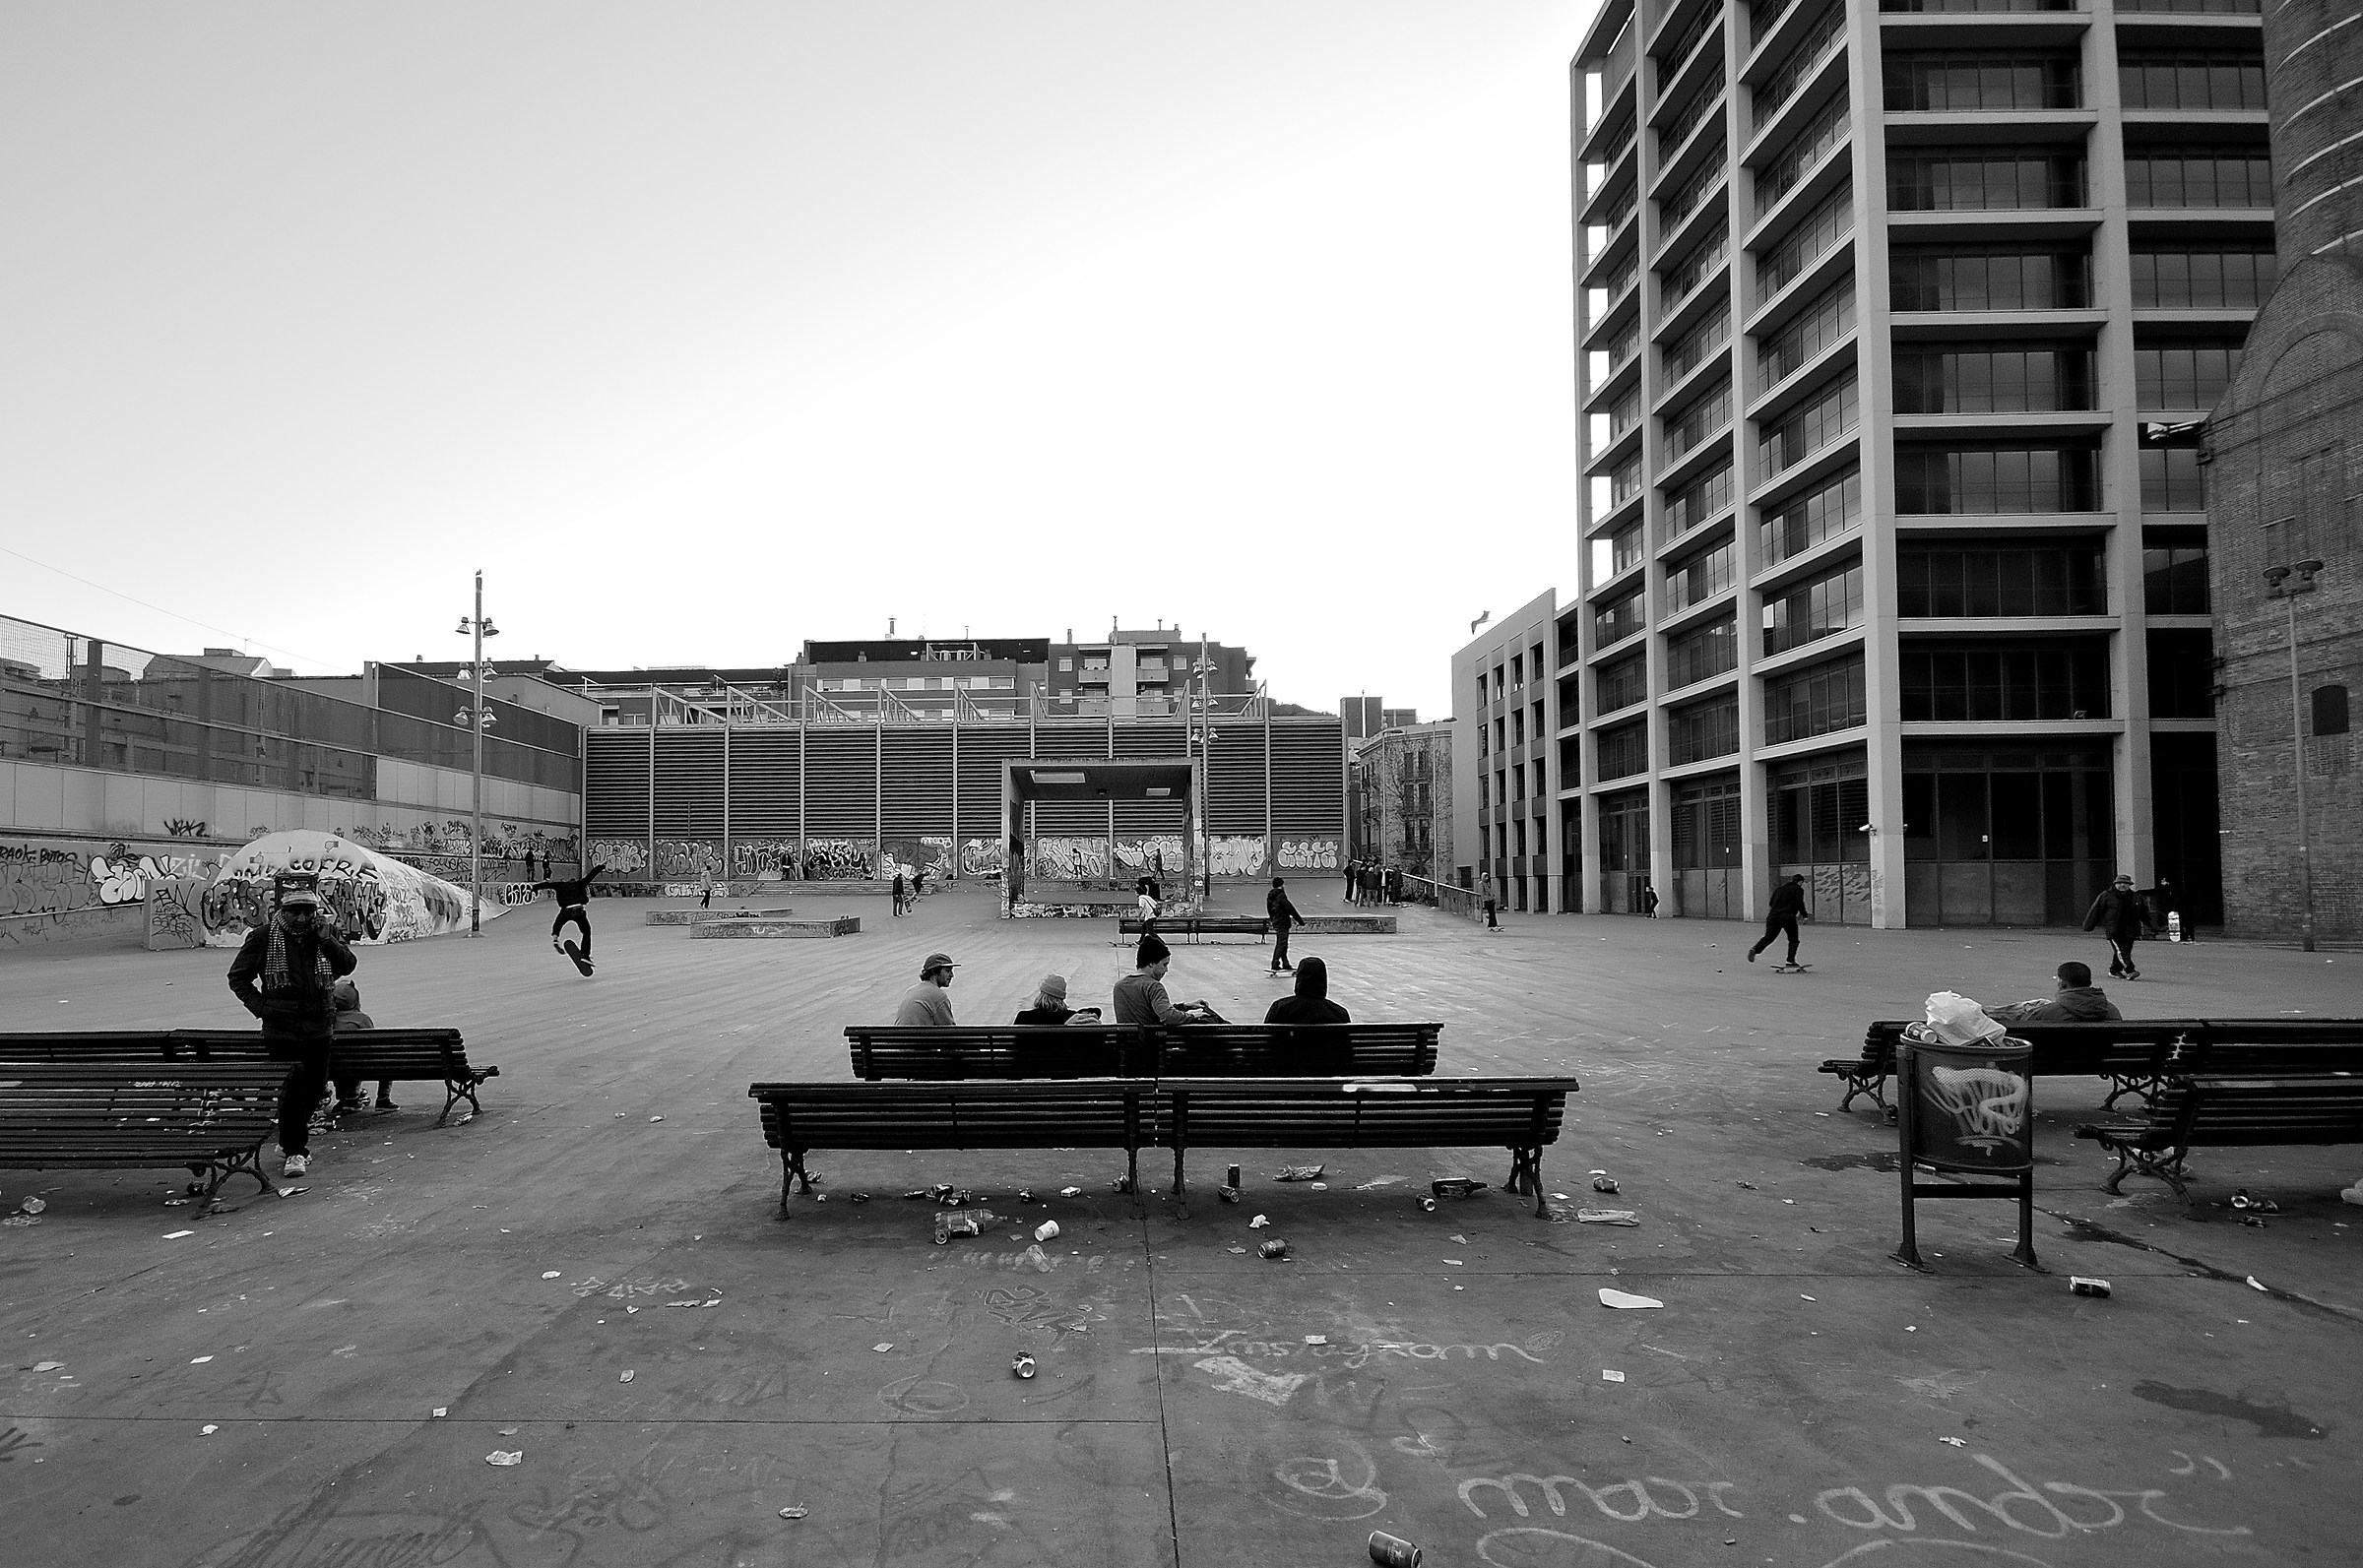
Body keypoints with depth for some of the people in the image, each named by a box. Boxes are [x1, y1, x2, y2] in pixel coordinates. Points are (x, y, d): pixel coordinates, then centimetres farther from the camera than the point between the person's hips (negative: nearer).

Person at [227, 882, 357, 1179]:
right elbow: (238, 977, 6)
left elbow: (347, 966, -6)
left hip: (318, 1026, 4)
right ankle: (294, 1152, -4)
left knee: (315, 1087, 12)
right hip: (281, 1028, -3)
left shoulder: (326, 932, 4)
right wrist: (260, 1006, -5)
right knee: (293, 1086, -12)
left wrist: (326, 940, -18)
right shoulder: (264, 937, -2)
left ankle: (290, 1141, 33)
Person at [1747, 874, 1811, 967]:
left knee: (1768, 937, 1)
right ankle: (1790, 961, -1)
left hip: (1773, 916, 4)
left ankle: (1755, 949, -25)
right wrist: (1805, 915, 6)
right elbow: (1799, 904, -5)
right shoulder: (1798, 889, 8)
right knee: (1793, 940, 10)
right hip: (1787, 917, -4)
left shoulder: (1779, 889, 25)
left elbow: (1771, 904, 24)